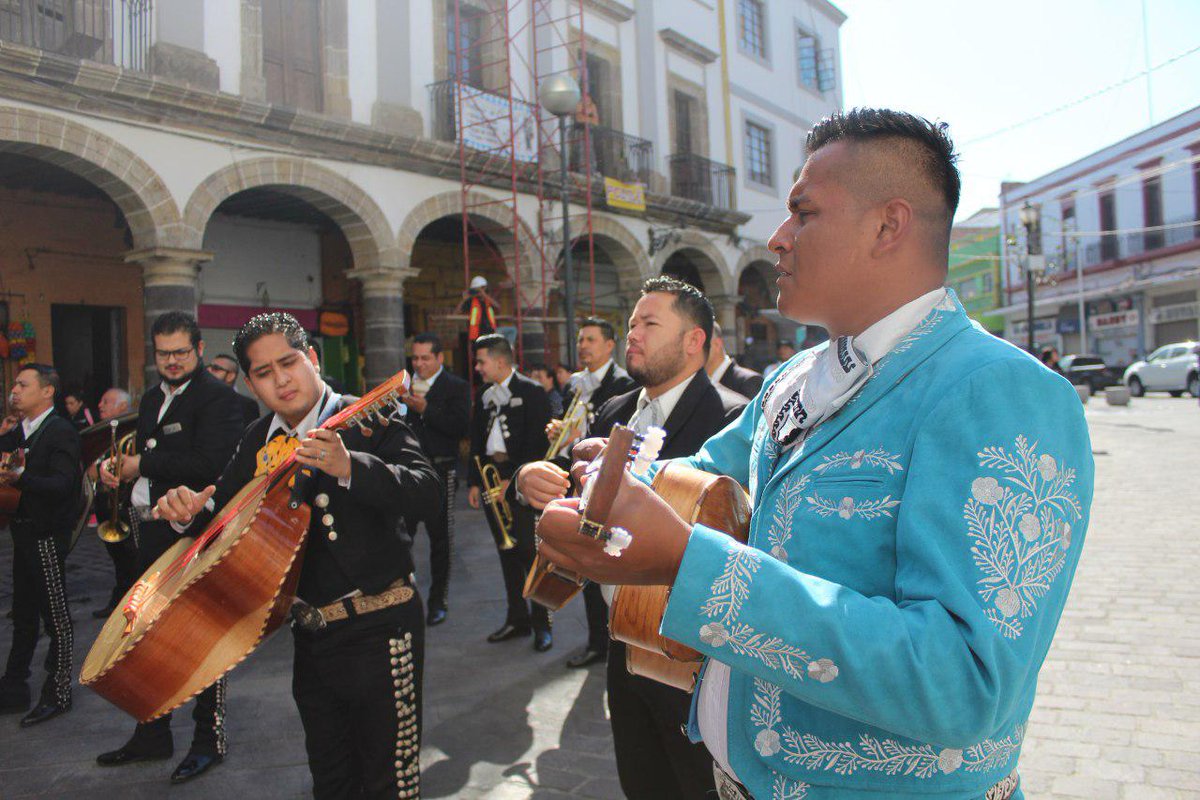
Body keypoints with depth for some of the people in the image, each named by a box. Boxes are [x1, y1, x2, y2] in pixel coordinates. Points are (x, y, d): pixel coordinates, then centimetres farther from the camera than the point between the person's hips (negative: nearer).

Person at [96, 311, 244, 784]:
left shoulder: (217, 398, -13)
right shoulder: (152, 400, 15)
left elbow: (209, 463, -26)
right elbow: (142, 453, 22)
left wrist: (143, 466, -16)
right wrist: (114, 468, 0)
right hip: (153, 533, 9)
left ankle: (209, 740, 18)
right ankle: (152, 735, 35)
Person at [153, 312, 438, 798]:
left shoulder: (367, 421, -14)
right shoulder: (259, 440, 7)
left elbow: (425, 493, -27)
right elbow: (224, 510, 16)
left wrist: (349, 467, -42)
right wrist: (188, 512, -7)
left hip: (377, 627, -6)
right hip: (311, 632, 7)